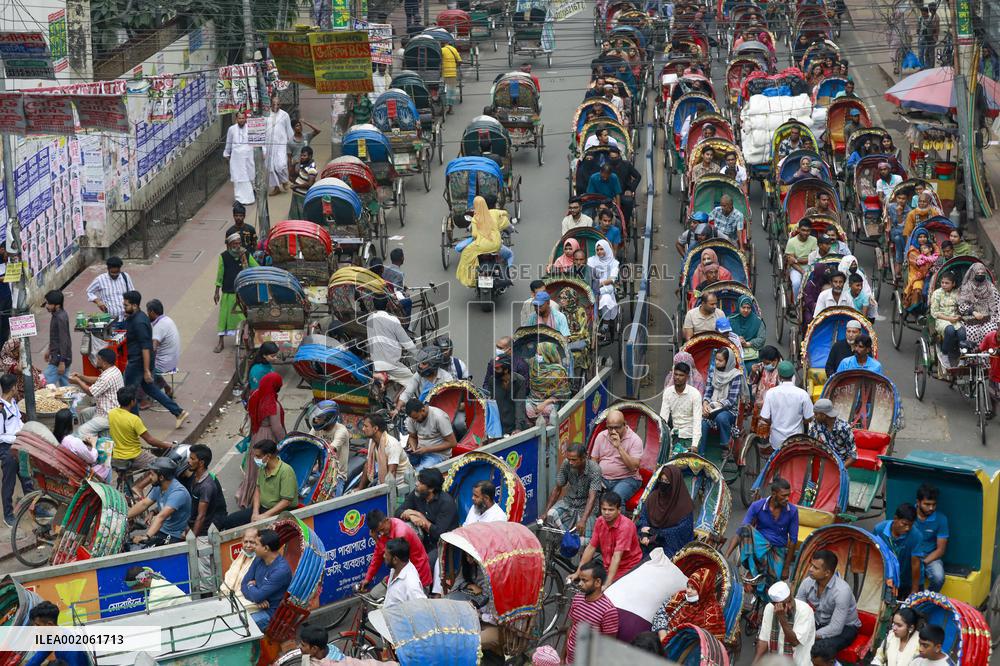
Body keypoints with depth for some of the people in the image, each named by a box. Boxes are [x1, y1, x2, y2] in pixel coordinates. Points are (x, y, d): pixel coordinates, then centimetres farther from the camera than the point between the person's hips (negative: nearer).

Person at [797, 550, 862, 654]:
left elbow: (835, 628, -30)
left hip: (844, 628, -6)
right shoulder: (808, 583, -13)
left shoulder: (842, 590, -31)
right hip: (819, 624, 6)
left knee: (819, 648, -36)